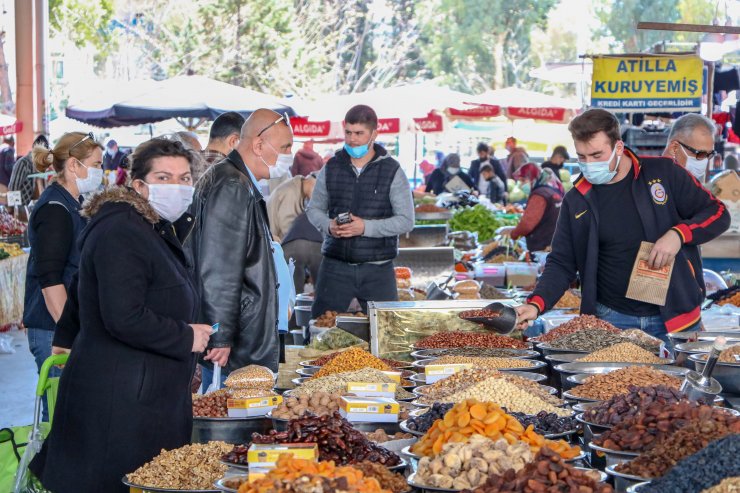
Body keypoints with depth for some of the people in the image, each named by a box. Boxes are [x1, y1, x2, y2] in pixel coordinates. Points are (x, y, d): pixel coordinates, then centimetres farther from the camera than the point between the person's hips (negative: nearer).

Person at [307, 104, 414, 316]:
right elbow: (314, 209, 14)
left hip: (377, 269, -2)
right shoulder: (331, 168, 6)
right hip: (335, 265, 2)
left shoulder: (392, 171, -2)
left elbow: (406, 220, -5)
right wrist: (328, 225, -9)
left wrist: (366, 227, -18)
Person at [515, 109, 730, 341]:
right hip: (612, 319, 1)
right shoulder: (576, 201, 2)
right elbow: (561, 263, 2)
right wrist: (536, 305, -15)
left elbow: (718, 214, 1)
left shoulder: (663, 172, -3)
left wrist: (678, 234, -18)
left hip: (676, 316, -1)